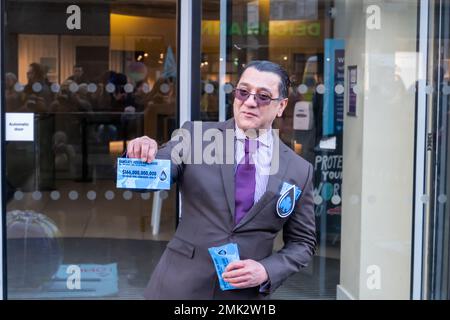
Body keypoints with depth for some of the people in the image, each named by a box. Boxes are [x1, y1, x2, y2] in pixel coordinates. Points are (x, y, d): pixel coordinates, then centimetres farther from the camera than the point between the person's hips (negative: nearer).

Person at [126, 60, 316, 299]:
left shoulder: (299, 171, -1)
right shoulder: (195, 135, -3)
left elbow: (302, 242, 6)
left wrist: (267, 271, -11)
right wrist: (141, 156, -27)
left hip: (246, 293, 0)